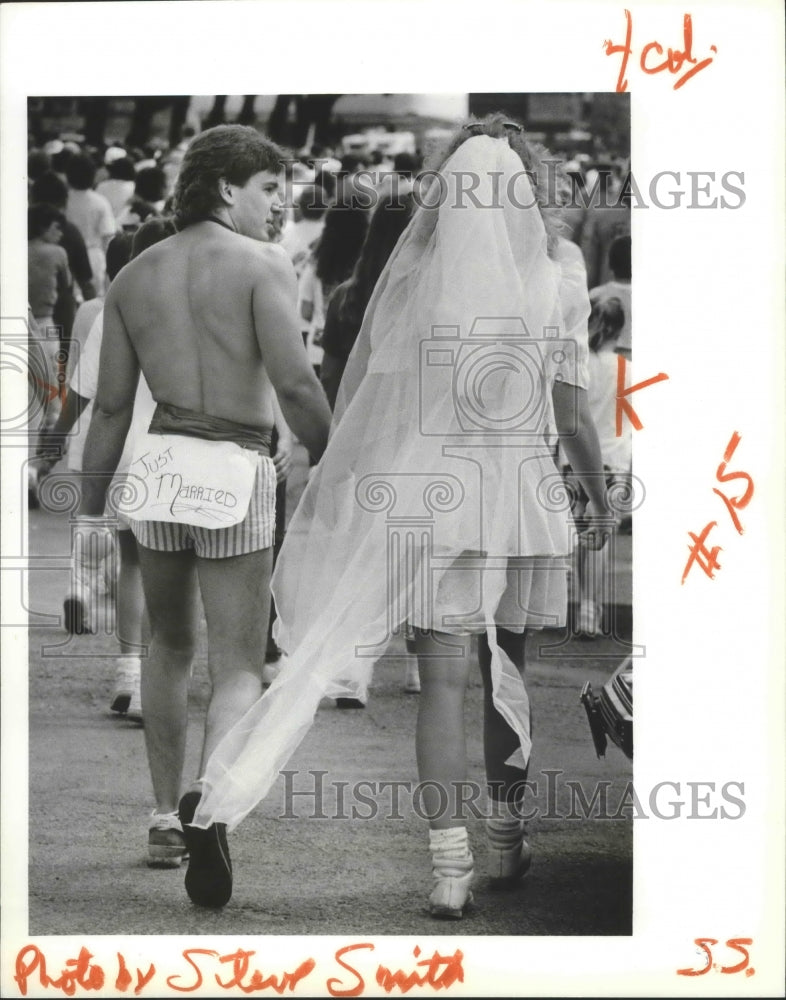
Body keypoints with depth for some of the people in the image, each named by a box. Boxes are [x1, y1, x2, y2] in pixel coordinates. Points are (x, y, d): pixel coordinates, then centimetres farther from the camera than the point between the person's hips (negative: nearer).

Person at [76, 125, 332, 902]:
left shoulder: (134, 277, 9)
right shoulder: (262, 265, -6)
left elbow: (111, 406, 8)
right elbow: (295, 385, -16)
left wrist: (89, 511, 12)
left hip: (159, 464, 5)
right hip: (236, 472, -4)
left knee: (169, 644, 25)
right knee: (238, 671, -1)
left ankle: (166, 814, 28)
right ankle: (208, 804, -28)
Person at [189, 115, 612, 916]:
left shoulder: (412, 277, -4)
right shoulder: (556, 285, -4)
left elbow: (367, 397, 1)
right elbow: (570, 417, -2)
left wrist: (344, 489, 11)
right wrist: (600, 498, 12)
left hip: (428, 497, -1)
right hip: (517, 492, 1)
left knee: (442, 679, -2)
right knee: (505, 670, 17)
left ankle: (450, 860, -10)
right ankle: (507, 835, 28)